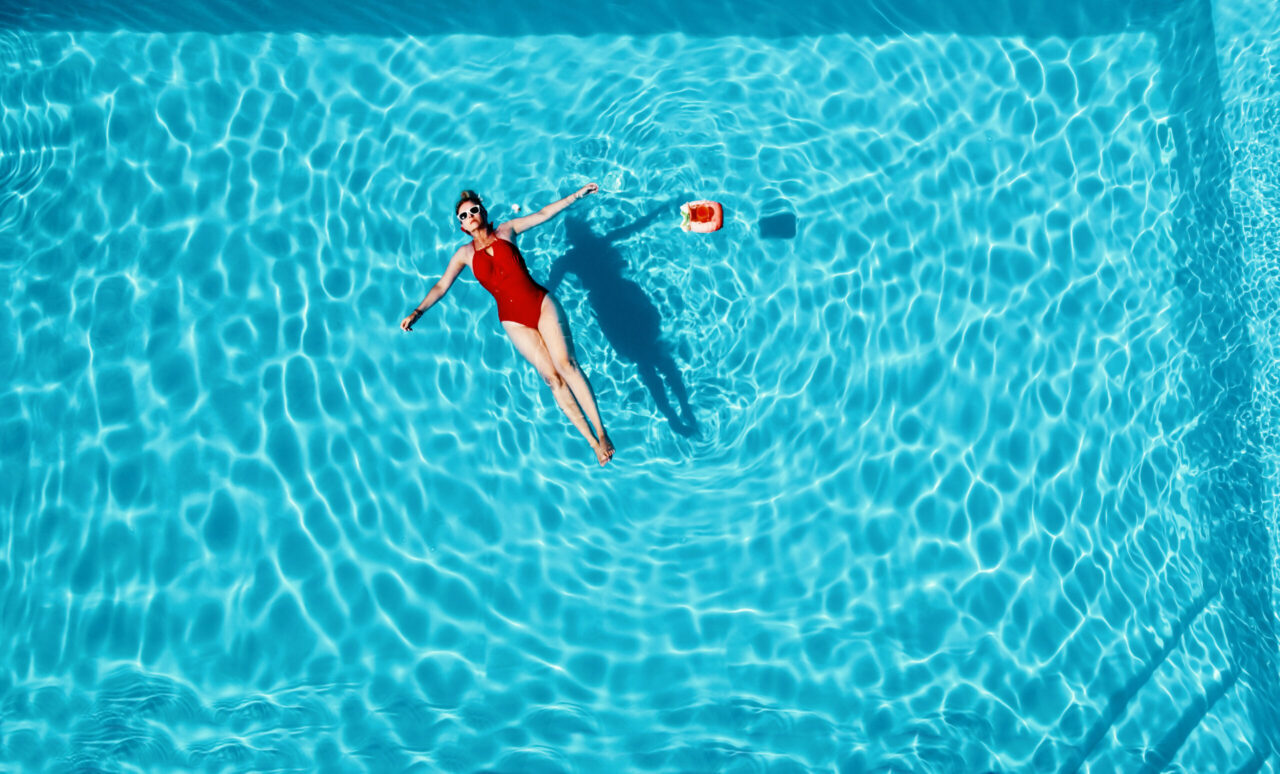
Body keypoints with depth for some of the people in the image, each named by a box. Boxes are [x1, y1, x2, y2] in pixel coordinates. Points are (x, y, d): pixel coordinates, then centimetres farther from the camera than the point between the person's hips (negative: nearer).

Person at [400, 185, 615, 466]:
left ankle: (601, 431, -15)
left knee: (565, 363, -17)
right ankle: (592, 441, -6)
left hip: (541, 303, 0)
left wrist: (577, 194, 13)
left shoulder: (506, 230, 12)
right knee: (551, 376, -8)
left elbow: (543, 214, 14)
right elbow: (441, 287, 11)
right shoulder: (464, 254, 11)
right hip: (513, 320, 0)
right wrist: (417, 312, -1)